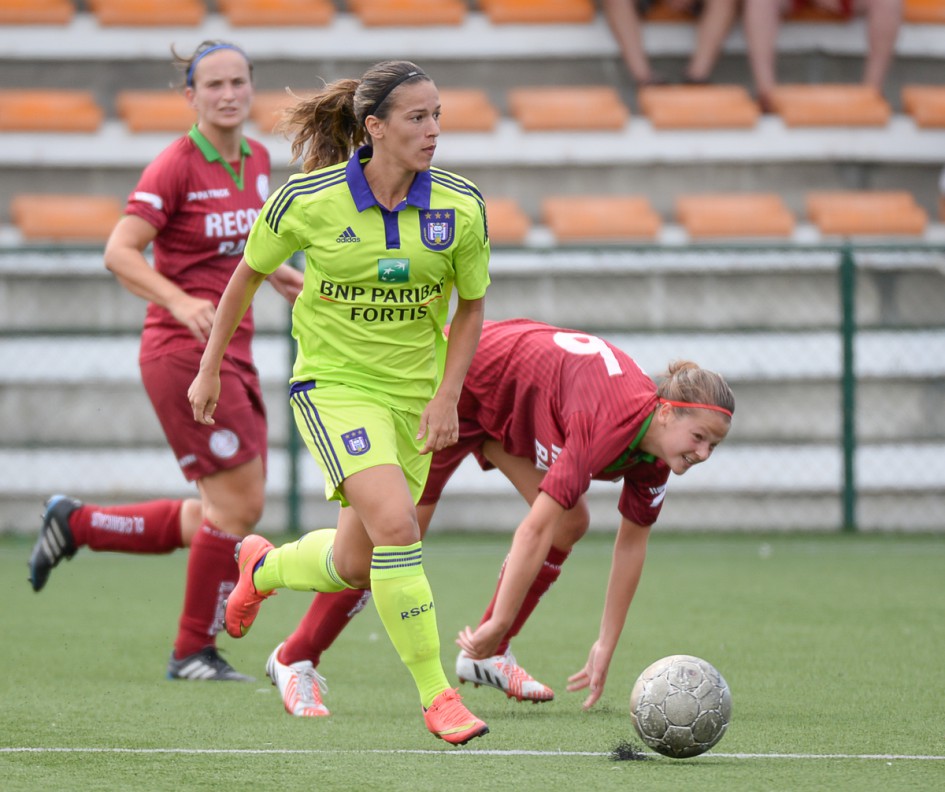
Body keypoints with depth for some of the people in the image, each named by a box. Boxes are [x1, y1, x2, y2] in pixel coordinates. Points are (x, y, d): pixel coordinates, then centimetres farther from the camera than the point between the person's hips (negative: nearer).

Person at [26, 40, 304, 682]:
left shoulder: (257, 160, 10)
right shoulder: (176, 166, -12)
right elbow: (120, 252, -17)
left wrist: (277, 274, 9)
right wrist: (180, 301, -30)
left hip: (232, 352, 8)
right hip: (182, 352, -8)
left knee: (217, 518, 8)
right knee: (239, 505, -10)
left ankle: (76, 524, 24)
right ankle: (193, 653, 5)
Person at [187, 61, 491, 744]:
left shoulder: (461, 207, -10)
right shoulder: (309, 199, -15)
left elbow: (471, 306, 5)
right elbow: (248, 275, 2)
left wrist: (447, 396, -6)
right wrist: (210, 369, 10)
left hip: (414, 394, 4)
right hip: (334, 384, -4)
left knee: (353, 565, 12)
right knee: (397, 524, -25)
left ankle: (263, 568, 47)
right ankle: (437, 695, -15)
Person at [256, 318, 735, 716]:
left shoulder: (654, 452, -13)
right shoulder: (607, 424, -39)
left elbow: (632, 541, -1)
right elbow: (535, 530, -41)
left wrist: (606, 648, 1)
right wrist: (498, 624, -39)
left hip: (508, 408, 8)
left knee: (570, 523, -3)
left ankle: (489, 657, 9)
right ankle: (295, 660, 9)